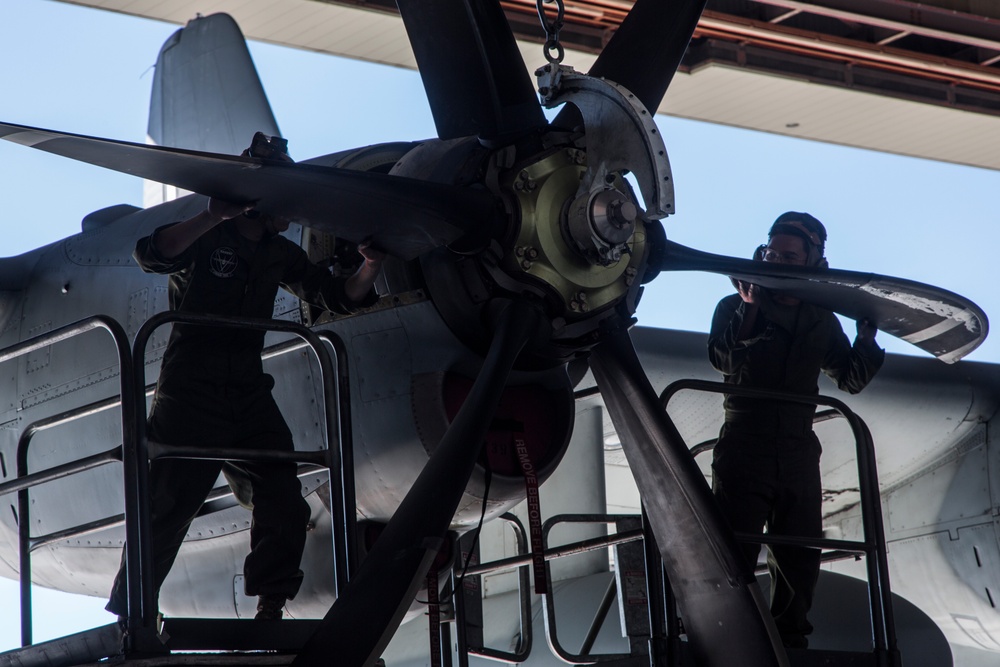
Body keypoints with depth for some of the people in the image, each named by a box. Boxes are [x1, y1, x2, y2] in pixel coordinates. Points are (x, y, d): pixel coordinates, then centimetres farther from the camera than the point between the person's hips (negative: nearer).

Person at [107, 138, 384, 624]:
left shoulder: (279, 255, 17)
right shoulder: (206, 237, 0)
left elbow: (337, 297, 18)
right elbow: (152, 256, -20)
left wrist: (369, 269, -2)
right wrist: (214, 216, -30)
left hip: (248, 392, 6)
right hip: (191, 391, -6)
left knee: (285, 508, -5)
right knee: (167, 507, -8)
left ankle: (269, 611, 0)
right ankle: (127, 616, -1)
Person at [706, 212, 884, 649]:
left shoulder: (822, 322, 13)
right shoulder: (735, 308, 2)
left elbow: (851, 379, 15)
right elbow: (723, 360, -15)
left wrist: (867, 337, -1)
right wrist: (749, 309, -22)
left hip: (798, 453, 4)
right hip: (744, 447, -4)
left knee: (799, 560, 6)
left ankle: (790, 643, 14)